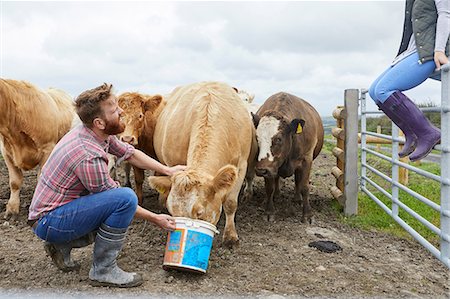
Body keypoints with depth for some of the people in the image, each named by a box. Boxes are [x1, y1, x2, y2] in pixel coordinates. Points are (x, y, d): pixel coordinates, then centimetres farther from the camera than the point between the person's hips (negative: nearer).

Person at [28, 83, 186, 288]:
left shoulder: (99, 133, -3)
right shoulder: (89, 156, -28)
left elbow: (130, 153, 11)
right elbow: (119, 199, -17)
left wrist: (168, 170, 7)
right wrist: (155, 219, -7)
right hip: (48, 222, -9)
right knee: (126, 198, -24)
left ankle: (62, 245, 14)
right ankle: (103, 271, -10)